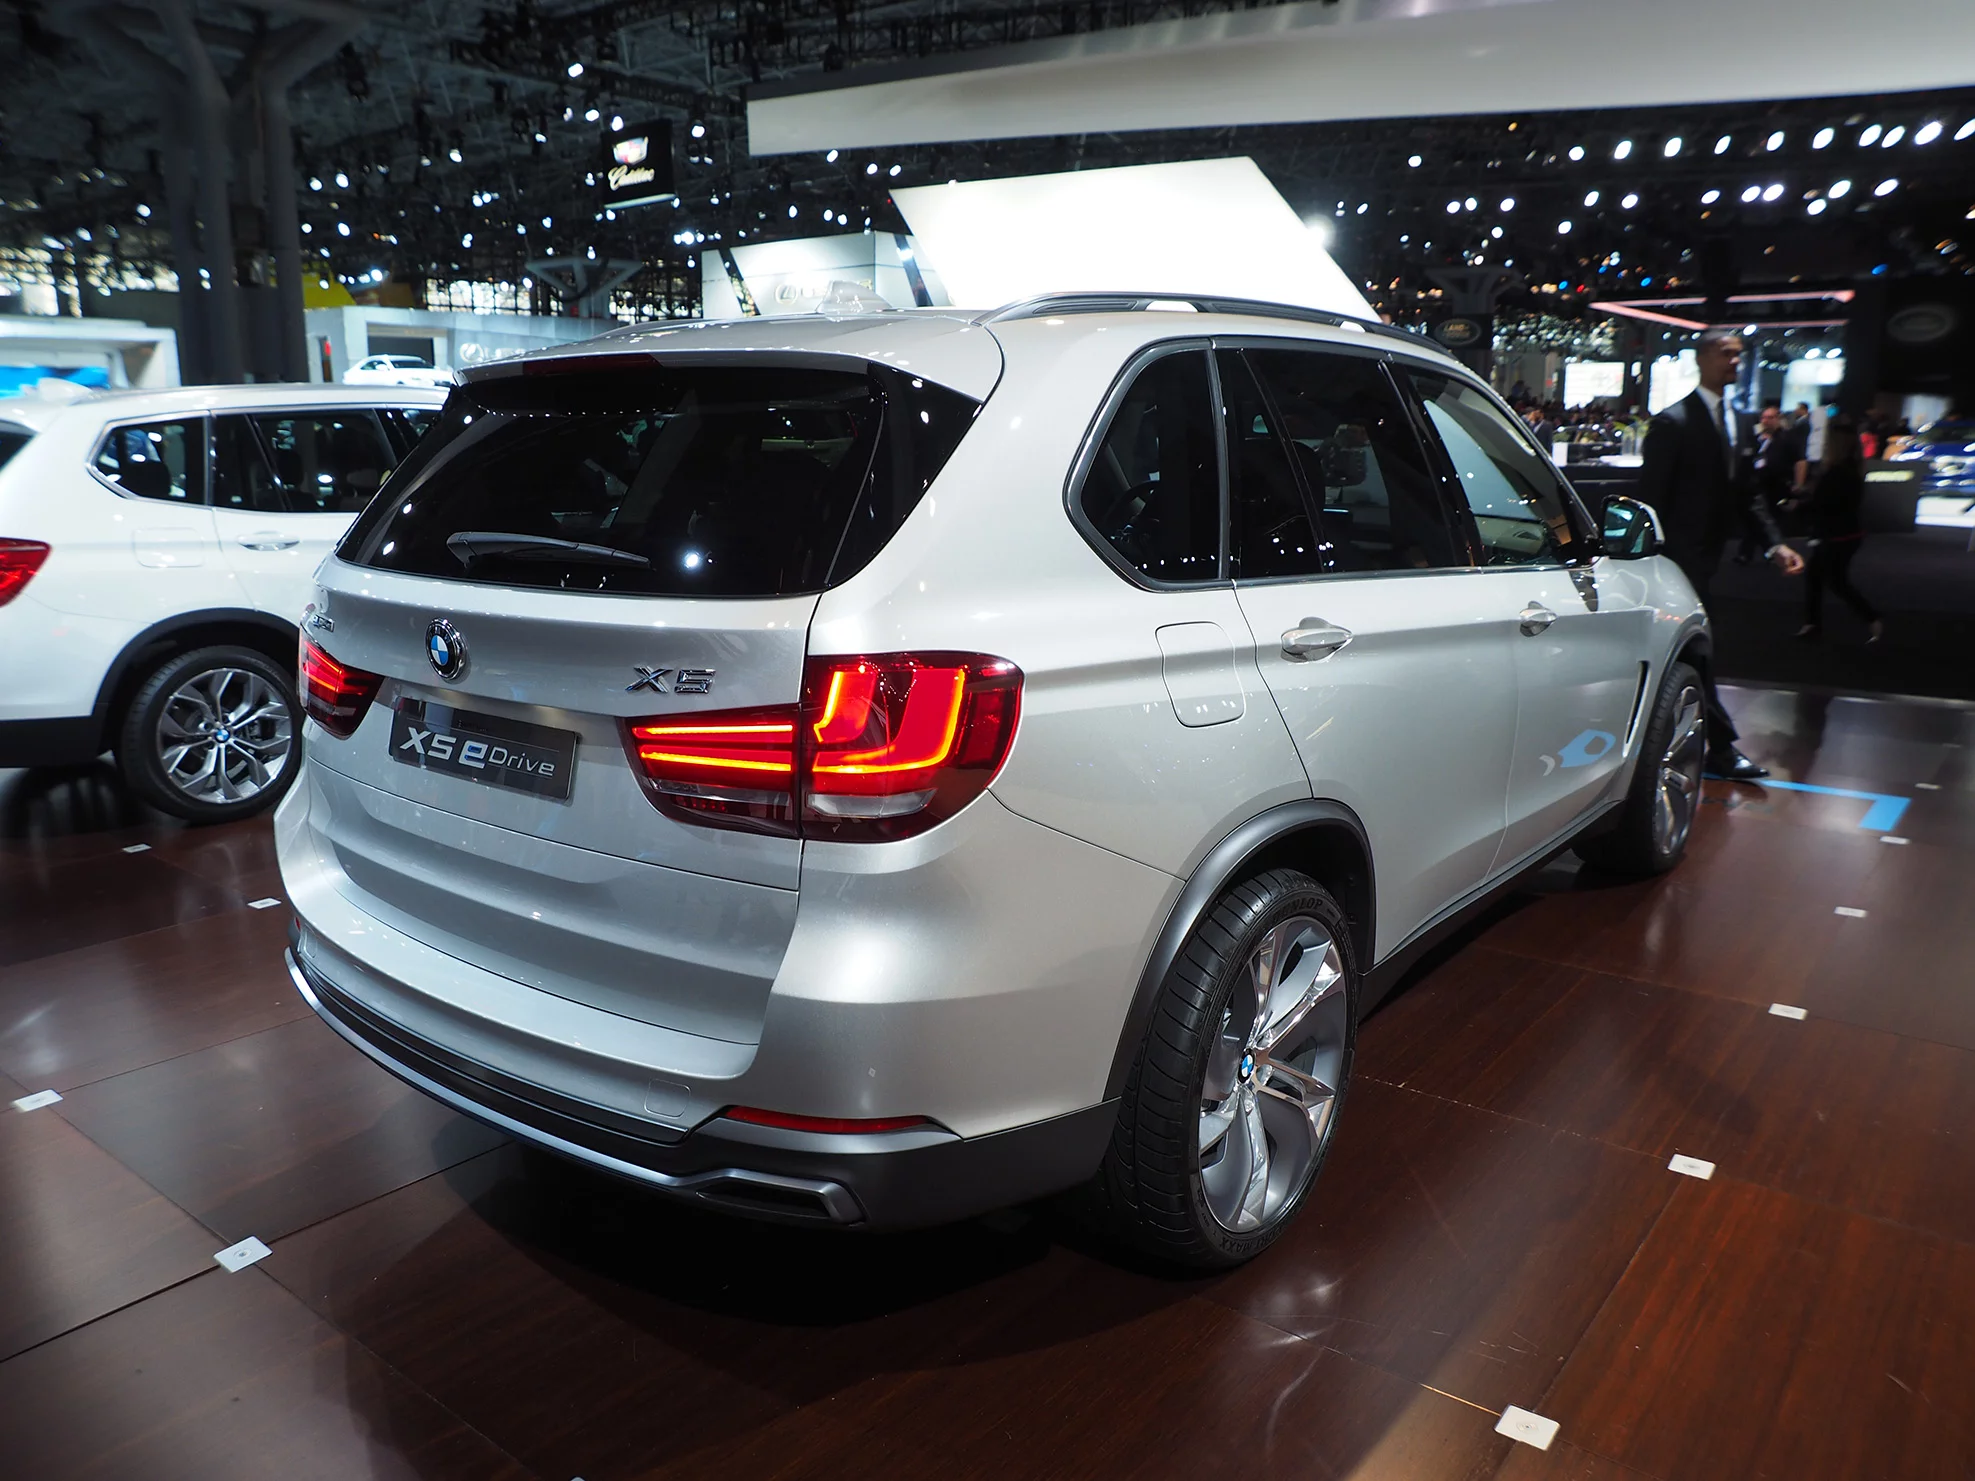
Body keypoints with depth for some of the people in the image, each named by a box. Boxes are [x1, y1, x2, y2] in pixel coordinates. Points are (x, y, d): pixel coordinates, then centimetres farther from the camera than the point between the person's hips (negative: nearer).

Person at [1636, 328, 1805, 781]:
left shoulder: (1739, 422, 14)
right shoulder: (1673, 422, -9)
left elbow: (1747, 493, 15)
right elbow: (1651, 496, -12)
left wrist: (1775, 543, 3)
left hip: (1708, 555, 8)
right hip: (1681, 554, -8)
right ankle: (1721, 747, -1)